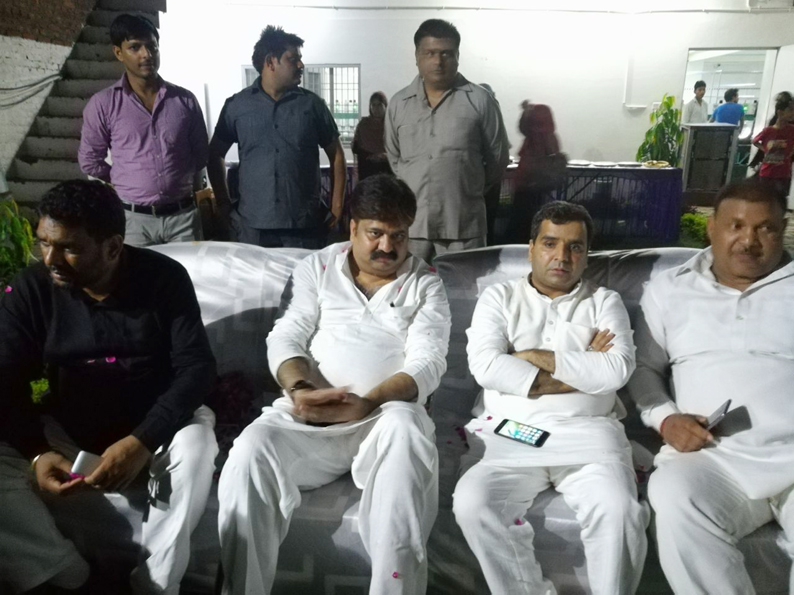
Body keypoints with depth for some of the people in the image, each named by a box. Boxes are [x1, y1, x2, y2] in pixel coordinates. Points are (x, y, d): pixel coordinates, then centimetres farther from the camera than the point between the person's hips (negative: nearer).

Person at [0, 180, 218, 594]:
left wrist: (142, 442, -30)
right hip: (66, 430, 3)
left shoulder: (164, 278, -12)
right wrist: (36, 453, -24)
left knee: (195, 446, -34)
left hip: (154, 424, -2)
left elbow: (196, 368, -17)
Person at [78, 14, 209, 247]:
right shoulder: (103, 104, -1)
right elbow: (89, 160, 6)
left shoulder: (185, 100, 4)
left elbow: (200, 154, 13)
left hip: (183, 215, 2)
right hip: (133, 219, -1)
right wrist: (127, 185, 10)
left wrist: (180, 183, 11)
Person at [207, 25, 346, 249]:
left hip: (305, 225, 0)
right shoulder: (236, 105, 5)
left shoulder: (312, 104, 5)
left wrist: (336, 207, 3)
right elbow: (215, 155, 13)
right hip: (252, 226, 0)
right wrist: (224, 205, 6)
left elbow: (336, 155, 10)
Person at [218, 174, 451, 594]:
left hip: (386, 413, -1)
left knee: (406, 431, -37)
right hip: (310, 414, 2)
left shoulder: (426, 284, 9)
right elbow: (285, 338, 4)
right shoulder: (317, 267, 13)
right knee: (252, 450, -29)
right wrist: (300, 388, -19)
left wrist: (368, 404, -23)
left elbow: (427, 362, -4)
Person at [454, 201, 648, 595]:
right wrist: (582, 371, -5)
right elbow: (485, 366, -7)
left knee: (618, 510, -27)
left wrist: (537, 357, -5)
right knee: (472, 505, -25)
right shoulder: (499, 297, 12)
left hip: (587, 433, 1)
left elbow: (617, 370, -5)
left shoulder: (605, 302, 14)